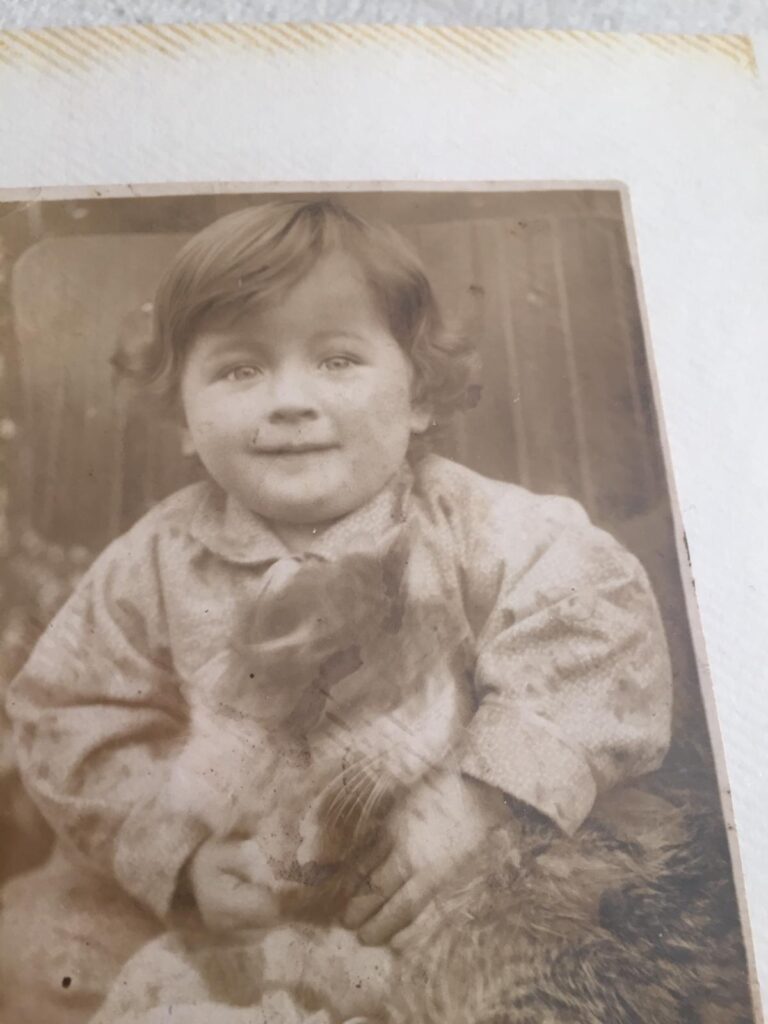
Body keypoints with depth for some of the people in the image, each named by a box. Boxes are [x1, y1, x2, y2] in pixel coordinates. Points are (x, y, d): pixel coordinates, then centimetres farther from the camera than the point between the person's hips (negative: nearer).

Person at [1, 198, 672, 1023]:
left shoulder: (483, 531, -12)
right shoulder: (153, 567, -6)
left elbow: (599, 629, -15)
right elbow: (76, 722, -2)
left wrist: (475, 808, -21)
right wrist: (186, 855, -14)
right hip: (230, 906, 1)